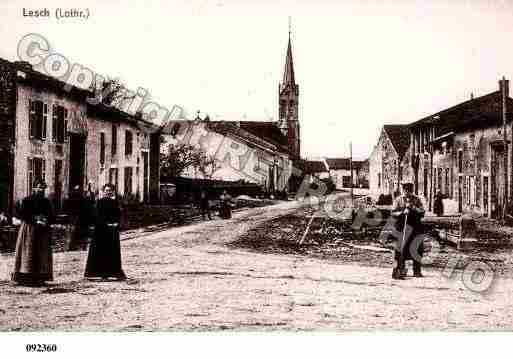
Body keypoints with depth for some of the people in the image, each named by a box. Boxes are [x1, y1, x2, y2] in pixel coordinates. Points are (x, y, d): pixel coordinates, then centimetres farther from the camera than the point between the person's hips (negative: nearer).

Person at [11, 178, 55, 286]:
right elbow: (19, 214, -9)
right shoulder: (26, 200, 0)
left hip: (43, 232, 4)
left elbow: (52, 217, 13)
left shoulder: (46, 202, 12)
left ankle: (40, 279, 4)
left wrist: (46, 221, -9)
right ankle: (24, 278, -6)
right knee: (28, 254, -7)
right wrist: (34, 218, -18)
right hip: (28, 230, -4)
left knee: (42, 256, 1)